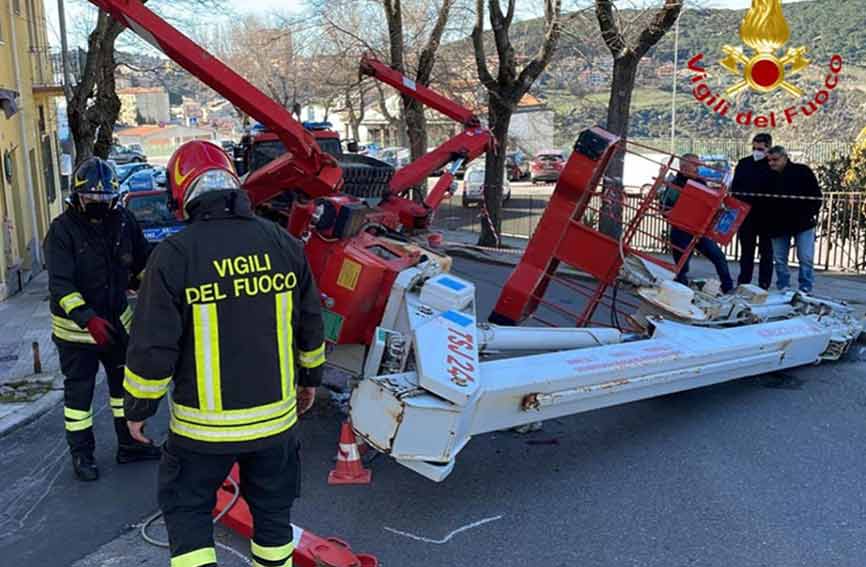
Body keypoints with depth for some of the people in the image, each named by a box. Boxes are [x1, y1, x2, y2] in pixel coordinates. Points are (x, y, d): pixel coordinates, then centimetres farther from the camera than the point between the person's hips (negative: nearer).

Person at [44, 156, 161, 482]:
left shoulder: (124, 222, -4)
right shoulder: (63, 230, -17)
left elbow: (141, 265, 11)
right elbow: (60, 284, -25)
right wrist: (88, 319, -34)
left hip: (117, 320, 5)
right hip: (75, 327, -5)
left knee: (124, 381, 16)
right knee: (79, 390, 7)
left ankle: (129, 445, 32)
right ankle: (81, 454, 22)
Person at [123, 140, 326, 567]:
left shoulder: (173, 254, -15)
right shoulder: (284, 244, -3)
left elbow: (152, 346, -13)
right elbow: (310, 324, 6)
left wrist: (138, 409, 3)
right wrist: (310, 378, 22)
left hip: (203, 424, -3)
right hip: (275, 416, 4)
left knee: (186, 508, 17)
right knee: (272, 509, 21)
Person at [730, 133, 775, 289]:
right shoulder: (743, 164, 7)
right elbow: (734, 188, 10)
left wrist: (774, 214, -14)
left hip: (766, 217, -4)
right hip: (746, 215, 4)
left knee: (766, 252, 6)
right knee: (746, 252, 11)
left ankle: (764, 287, 11)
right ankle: (743, 285, 17)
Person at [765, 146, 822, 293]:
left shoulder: (802, 171, -4)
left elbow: (816, 194, -2)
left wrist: (813, 213, -10)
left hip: (803, 223, -3)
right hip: (779, 225, 3)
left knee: (806, 258, -4)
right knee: (779, 260, 6)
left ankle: (805, 290, 3)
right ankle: (783, 290, 16)